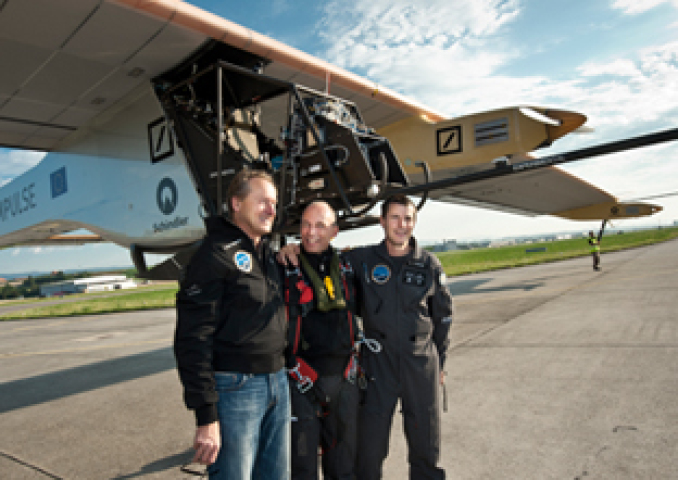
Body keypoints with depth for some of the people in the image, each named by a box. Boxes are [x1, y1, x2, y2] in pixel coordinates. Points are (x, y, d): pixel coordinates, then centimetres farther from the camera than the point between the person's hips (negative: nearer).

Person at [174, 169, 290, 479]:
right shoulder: (216, 253, -12)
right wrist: (206, 416, -19)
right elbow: (193, 340, -17)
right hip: (235, 388, -7)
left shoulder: (268, 254, 13)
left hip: (278, 383, 8)